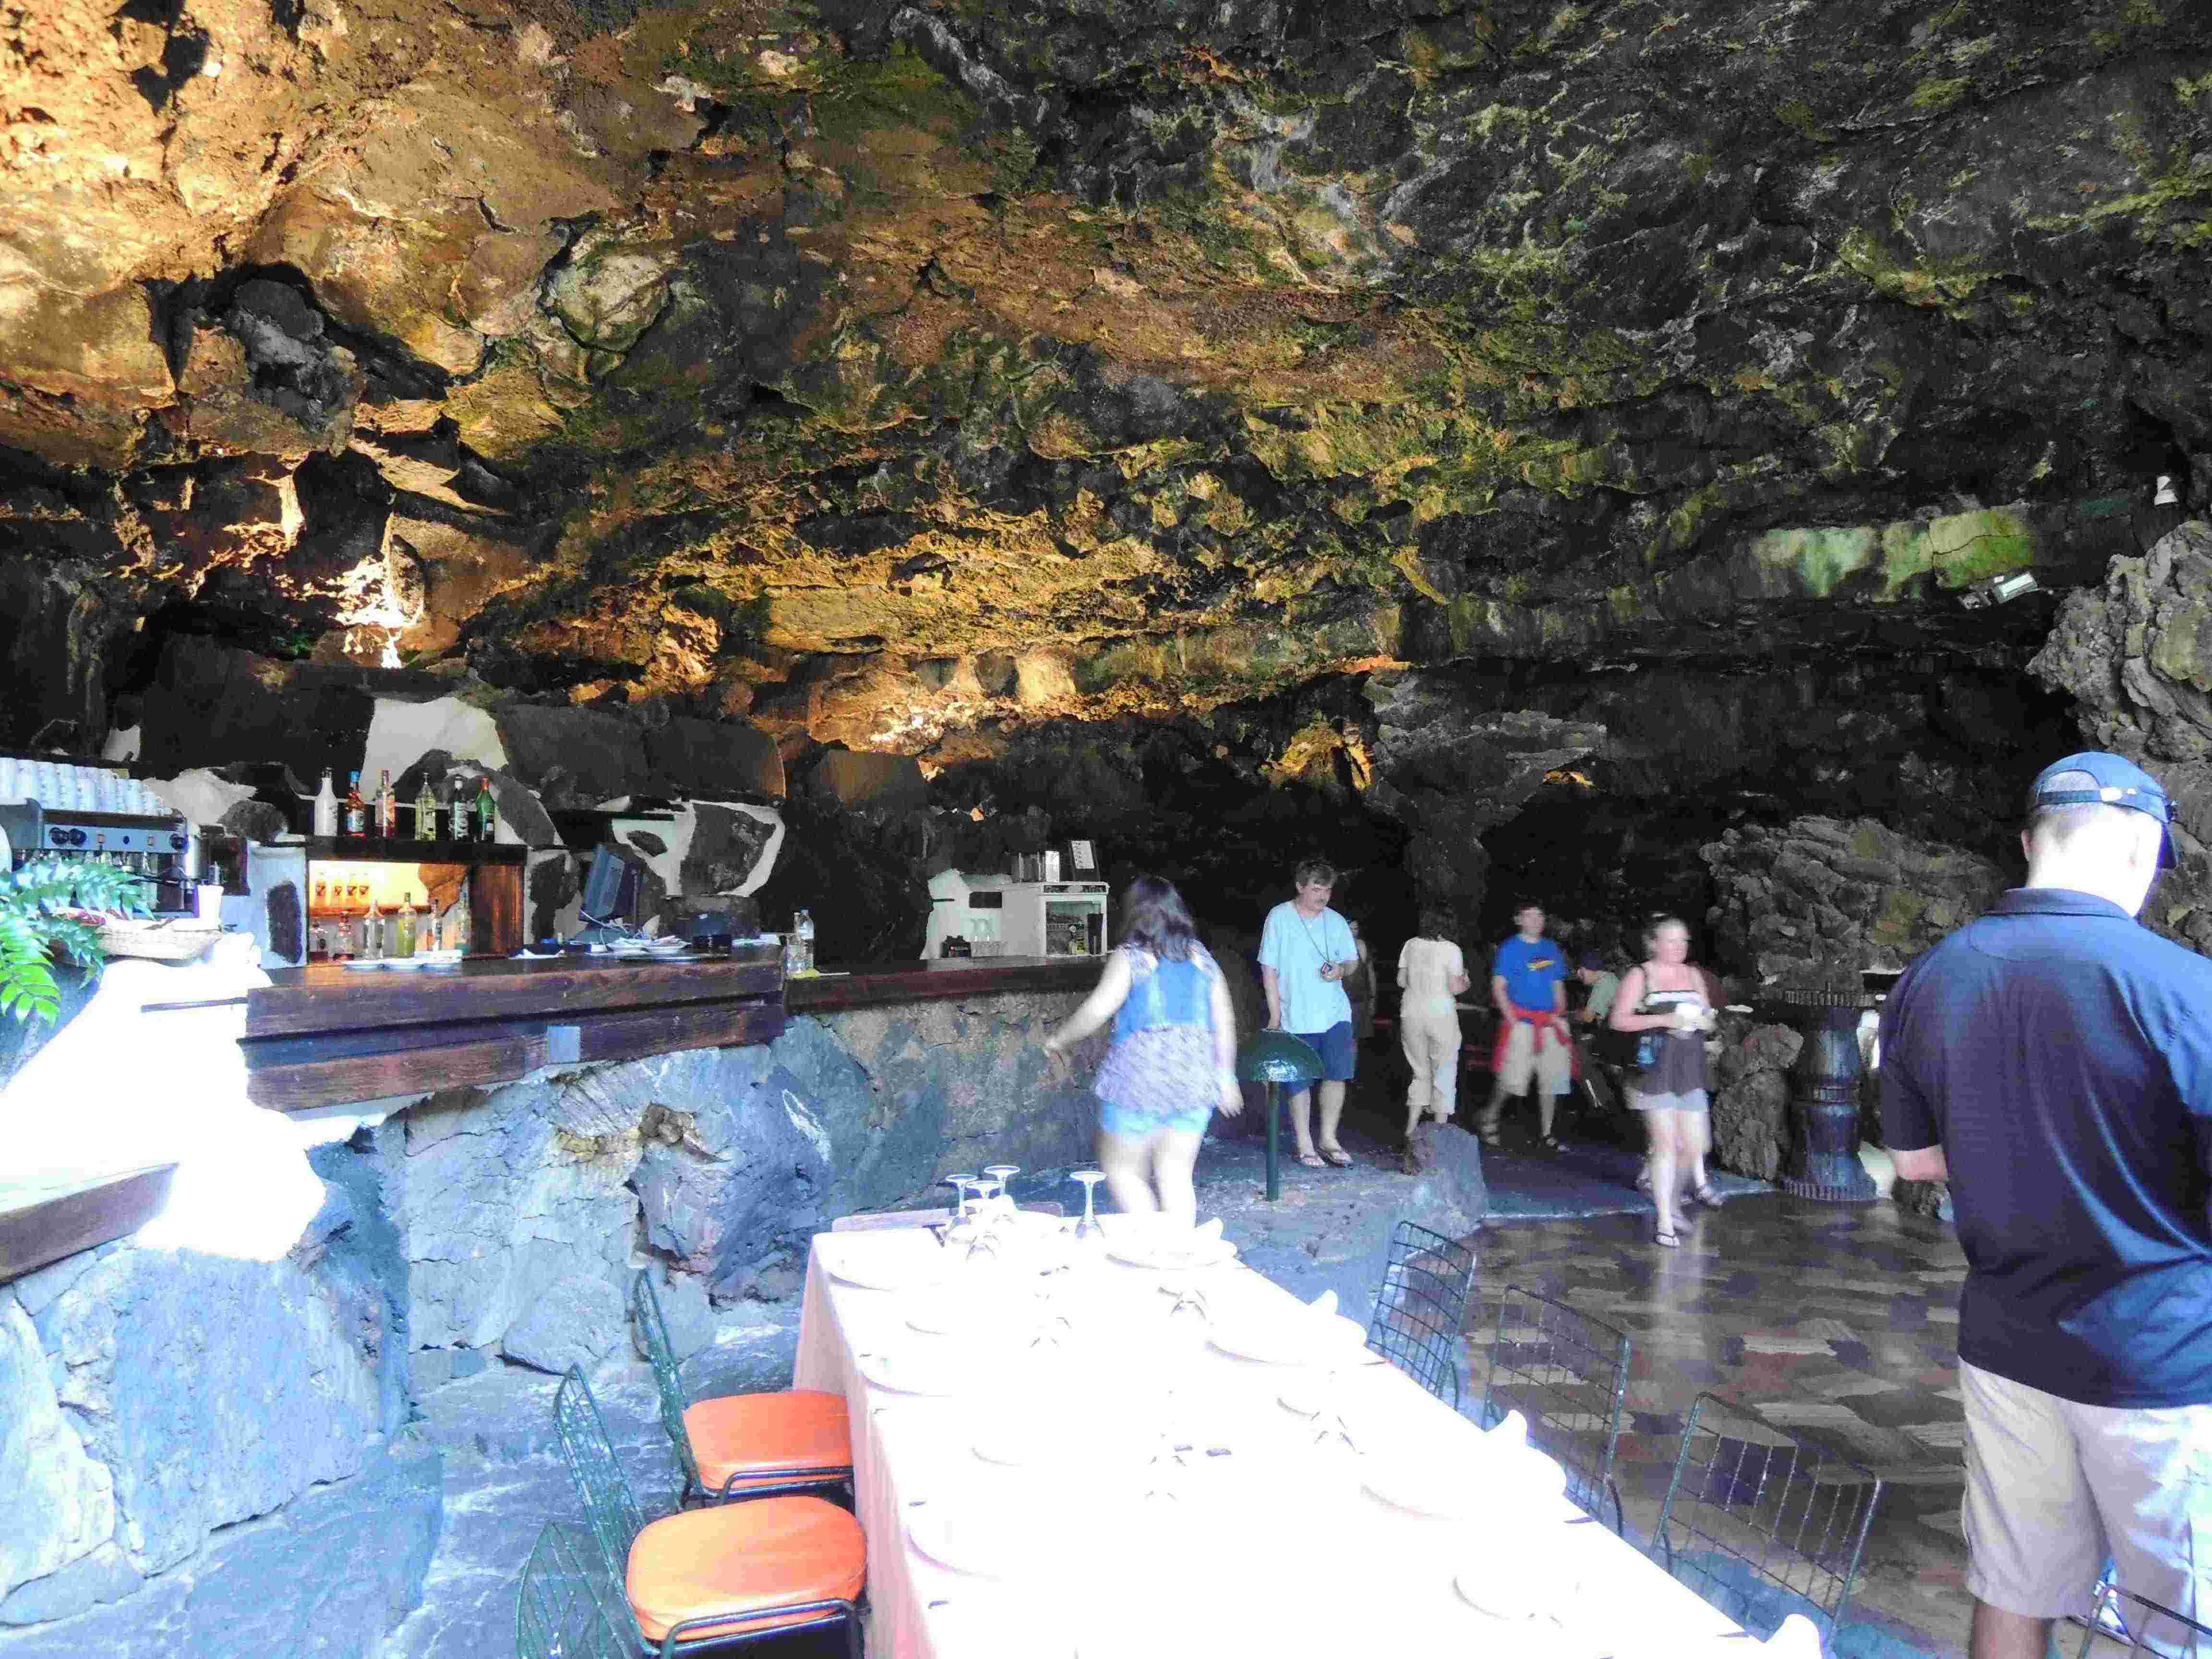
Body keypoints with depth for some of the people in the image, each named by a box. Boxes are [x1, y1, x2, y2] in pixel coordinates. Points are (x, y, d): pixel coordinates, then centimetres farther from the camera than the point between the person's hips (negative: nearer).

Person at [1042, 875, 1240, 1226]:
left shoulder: (1130, 956, -6)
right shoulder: (1202, 957, 10)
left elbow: (1099, 1008, -17)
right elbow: (1225, 1021, 11)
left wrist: (1058, 1040, -3)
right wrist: (1226, 1077, 19)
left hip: (1141, 1076, -5)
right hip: (1195, 1077, 5)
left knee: (1122, 1170, 9)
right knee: (1176, 1175, 11)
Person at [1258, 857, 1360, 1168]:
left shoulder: (1336, 921, 7)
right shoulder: (1279, 917, -4)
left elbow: (1353, 960, 16)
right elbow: (1269, 969, -4)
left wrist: (1341, 969, -9)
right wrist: (1275, 1015, -8)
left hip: (1336, 1014, 3)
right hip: (1297, 1018, -3)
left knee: (1336, 1076, 2)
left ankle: (1328, 1139, 17)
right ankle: (1304, 1145, 15)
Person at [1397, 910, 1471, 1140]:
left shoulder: (1411, 945, 3)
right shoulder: (1451, 949, -8)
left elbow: (1401, 981, 6)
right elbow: (1455, 988, -11)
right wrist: (1465, 983, 10)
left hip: (1411, 1015, 4)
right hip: (1441, 1015, -4)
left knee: (1421, 1073, 16)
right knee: (1444, 1074, 10)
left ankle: (1411, 1129, 12)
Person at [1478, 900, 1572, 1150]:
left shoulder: (1552, 948, 13)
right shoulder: (1510, 948, -2)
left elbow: (1559, 986, 18)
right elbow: (1498, 987, -5)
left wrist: (1561, 1016, 3)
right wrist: (1512, 1020, -14)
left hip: (1550, 1024, 5)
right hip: (1521, 1023, -5)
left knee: (1551, 1079, 7)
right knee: (1511, 1078, -9)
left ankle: (1545, 1133, 18)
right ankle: (1489, 1118, 15)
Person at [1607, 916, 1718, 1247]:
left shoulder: (1693, 975, 14)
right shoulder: (1639, 976, -2)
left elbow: (1708, 1017, 21)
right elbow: (1618, 1020, -8)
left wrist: (1706, 1019, -4)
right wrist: (1665, 1019, -18)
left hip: (1689, 1069, 5)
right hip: (1655, 1068, -5)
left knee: (1695, 1144, 3)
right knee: (1666, 1143, -6)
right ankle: (1665, 1222, 3)